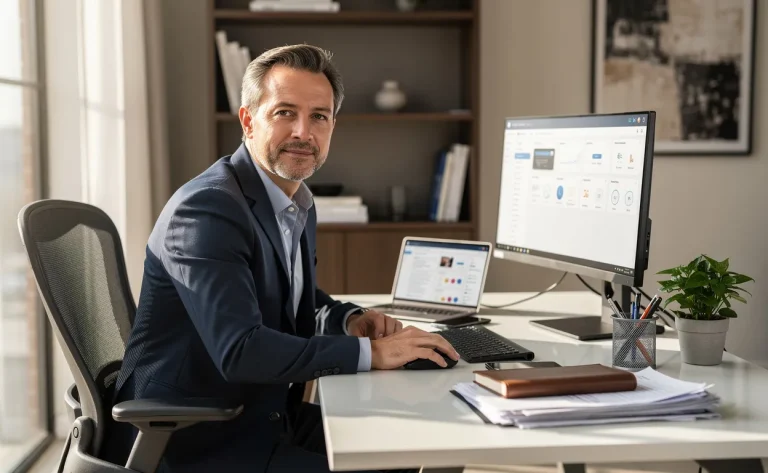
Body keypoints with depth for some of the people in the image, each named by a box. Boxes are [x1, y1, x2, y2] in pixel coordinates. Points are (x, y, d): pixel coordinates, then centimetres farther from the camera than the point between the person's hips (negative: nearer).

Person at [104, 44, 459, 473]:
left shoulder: (299, 205, 6)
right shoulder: (207, 209, -22)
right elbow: (239, 350, -31)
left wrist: (349, 319, 1)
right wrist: (370, 352, -26)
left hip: (263, 416, 9)